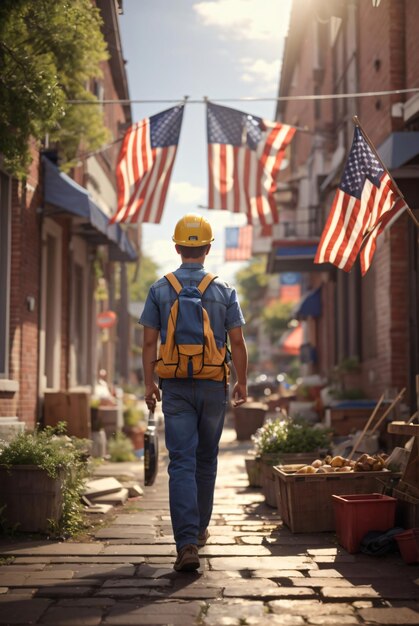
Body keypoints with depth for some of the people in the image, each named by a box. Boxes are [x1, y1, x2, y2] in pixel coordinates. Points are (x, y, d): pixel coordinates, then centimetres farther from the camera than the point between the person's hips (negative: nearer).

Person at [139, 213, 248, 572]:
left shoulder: (160, 290, 0)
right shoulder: (224, 291, -1)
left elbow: (149, 343, 0)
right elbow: (238, 343, 0)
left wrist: (150, 384, 8)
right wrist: (242, 382, 11)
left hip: (176, 387, -1)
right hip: (213, 386, 1)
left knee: (182, 462, -4)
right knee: (207, 459, 17)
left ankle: (187, 543, -15)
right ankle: (200, 529, 31)